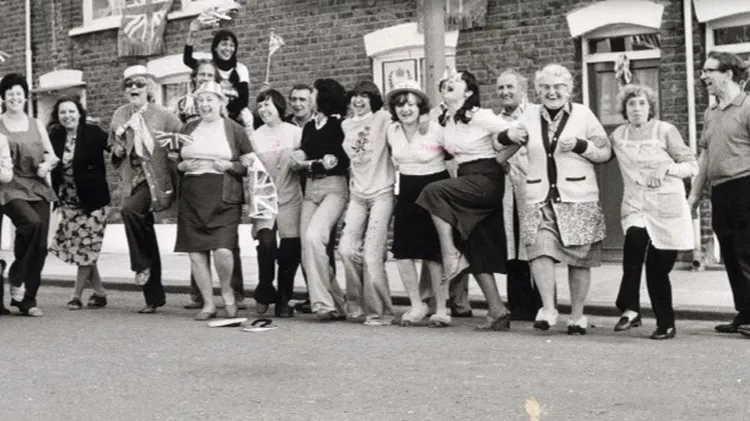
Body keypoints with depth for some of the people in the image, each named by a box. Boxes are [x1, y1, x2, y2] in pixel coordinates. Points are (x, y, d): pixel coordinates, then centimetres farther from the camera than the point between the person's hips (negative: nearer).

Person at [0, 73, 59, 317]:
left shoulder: (36, 125, 16)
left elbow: (52, 155, 19)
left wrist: (47, 164, -2)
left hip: (38, 188, 4)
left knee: (40, 245, -2)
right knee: (31, 223, -32)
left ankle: (27, 299, 10)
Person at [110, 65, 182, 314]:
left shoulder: (162, 115, -5)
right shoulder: (119, 116, 8)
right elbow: (113, 147, 21)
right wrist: (117, 150, 1)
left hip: (157, 179, -5)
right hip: (132, 179, 5)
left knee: (130, 209, -33)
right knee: (146, 235, 7)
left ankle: (143, 264, -12)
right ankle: (154, 297, 16)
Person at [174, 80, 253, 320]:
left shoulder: (234, 130, 6)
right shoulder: (188, 129, 16)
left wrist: (230, 165, -10)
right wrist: (183, 166, 2)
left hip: (224, 199, -4)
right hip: (192, 199, 4)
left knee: (222, 250, -17)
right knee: (196, 253, 1)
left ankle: (227, 292, 11)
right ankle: (208, 304, 14)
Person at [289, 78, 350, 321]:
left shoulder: (340, 124, -2)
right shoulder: (309, 127, 19)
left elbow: (345, 162, -8)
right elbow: (301, 158, 17)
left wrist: (308, 164, -6)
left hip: (334, 187, -7)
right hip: (310, 188, 7)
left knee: (313, 237, -24)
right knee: (307, 249, 0)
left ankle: (324, 303, -17)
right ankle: (335, 305, 10)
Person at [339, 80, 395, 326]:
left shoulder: (383, 119, -4)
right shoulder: (346, 125, 14)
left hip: (382, 193, -5)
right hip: (357, 195, 5)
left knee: (372, 255, -11)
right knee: (347, 249, -7)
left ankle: (380, 312, 1)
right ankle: (357, 306, 9)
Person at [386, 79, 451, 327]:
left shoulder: (435, 130, -14)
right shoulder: (392, 132, 1)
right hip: (407, 193, 5)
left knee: (433, 253, -4)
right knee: (402, 250, -3)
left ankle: (441, 308, 9)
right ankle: (416, 305, 12)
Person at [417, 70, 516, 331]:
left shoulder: (480, 117, -11)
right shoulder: (445, 120, 10)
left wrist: (495, 161, -6)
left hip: (486, 180, -8)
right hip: (466, 180, 8)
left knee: (434, 192, -27)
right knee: (476, 251, 6)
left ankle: (451, 255, -18)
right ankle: (497, 310, 10)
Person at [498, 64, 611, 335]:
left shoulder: (583, 114, 4)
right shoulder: (531, 115, 10)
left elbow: (606, 152, 5)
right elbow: (500, 140, 23)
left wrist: (580, 145, -12)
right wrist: (510, 135, 0)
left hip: (578, 199, -1)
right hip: (540, 198, 1)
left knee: (579, 259, 3)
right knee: (539, 249, -20)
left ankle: (577, 316, 16)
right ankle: (548, 310, -16)